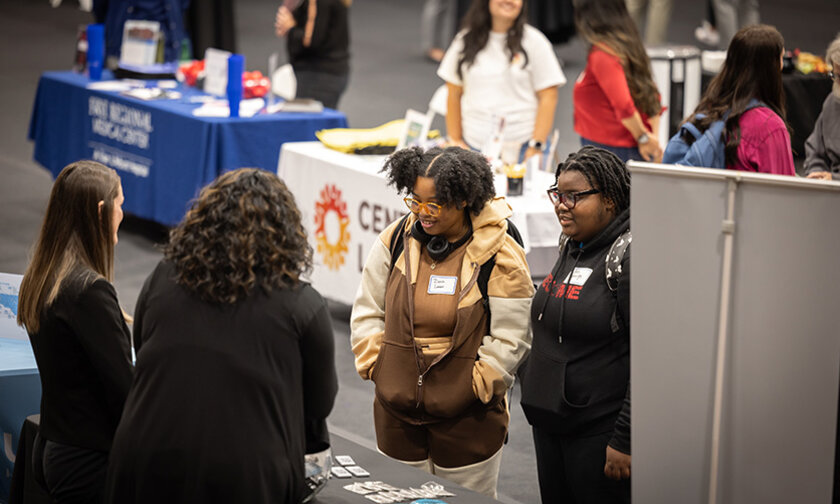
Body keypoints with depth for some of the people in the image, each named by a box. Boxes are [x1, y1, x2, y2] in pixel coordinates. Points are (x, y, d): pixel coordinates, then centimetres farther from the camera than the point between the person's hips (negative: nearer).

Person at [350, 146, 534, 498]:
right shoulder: (396, 239, 0)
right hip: (397, 413, 4)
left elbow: (510, 337, -9)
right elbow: (367, 310, 9)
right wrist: (374, 365, 1)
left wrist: (475, 387, -11)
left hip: (467, 417, -4)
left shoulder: (500, 256, -12)